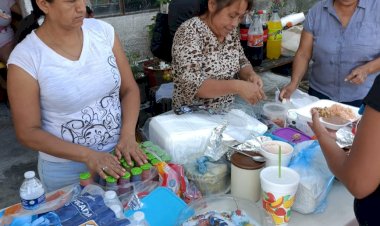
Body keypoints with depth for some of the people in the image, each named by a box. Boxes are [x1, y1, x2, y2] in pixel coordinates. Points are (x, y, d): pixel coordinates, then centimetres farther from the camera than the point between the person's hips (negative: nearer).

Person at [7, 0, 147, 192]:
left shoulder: (103, 31, -8)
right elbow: (28, 132, -12)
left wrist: (128, 135, -16)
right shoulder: (25, 58, -16)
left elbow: (129, 89, -1)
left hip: (118, 152, 3)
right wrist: (86, 155, -20)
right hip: (65, 168, -3)